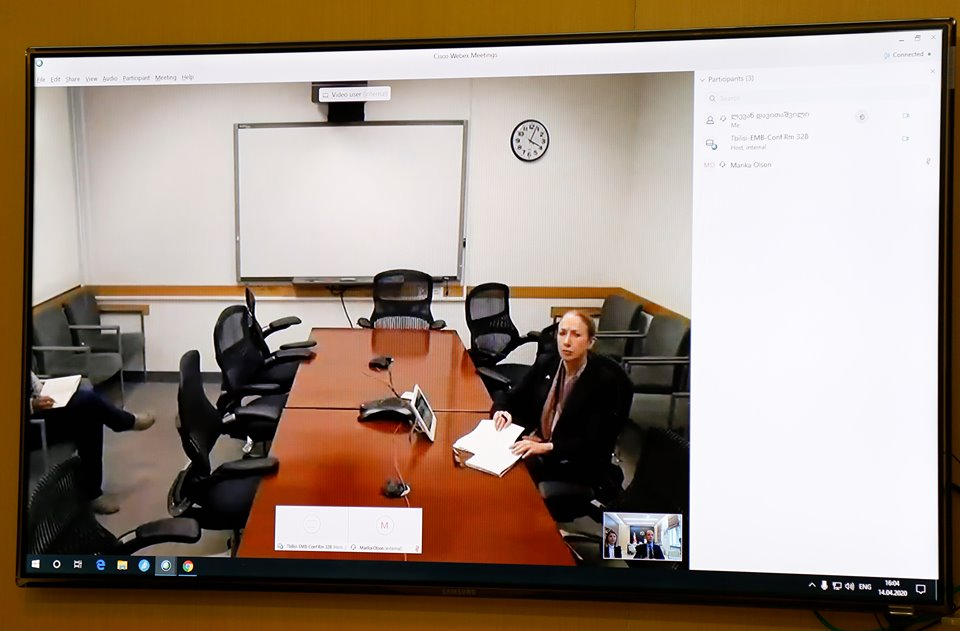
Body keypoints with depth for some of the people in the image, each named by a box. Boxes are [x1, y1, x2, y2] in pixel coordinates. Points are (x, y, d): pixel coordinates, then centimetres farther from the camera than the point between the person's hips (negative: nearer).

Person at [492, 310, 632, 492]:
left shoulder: (604, 381, -13)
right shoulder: (545, 363, 2)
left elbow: (592, 444, -17)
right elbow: (511, 399, 6)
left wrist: (547, 447, -29)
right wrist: (503, 412, -18)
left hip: (578, 467, -5)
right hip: (534, 446, 5)